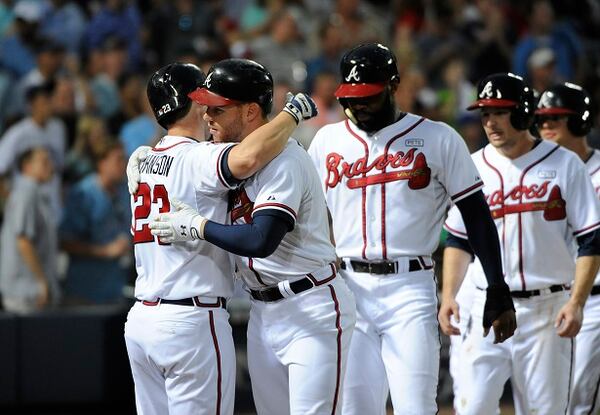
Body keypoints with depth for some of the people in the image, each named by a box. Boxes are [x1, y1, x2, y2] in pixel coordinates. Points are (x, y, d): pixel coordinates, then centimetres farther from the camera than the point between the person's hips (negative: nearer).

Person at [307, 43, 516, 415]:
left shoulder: (437, 139, 1)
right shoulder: (328, 141, 12)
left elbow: (477, 216, 2)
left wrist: (498, 291, -3)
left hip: (410, 290, -3)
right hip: (346, 288, 3)